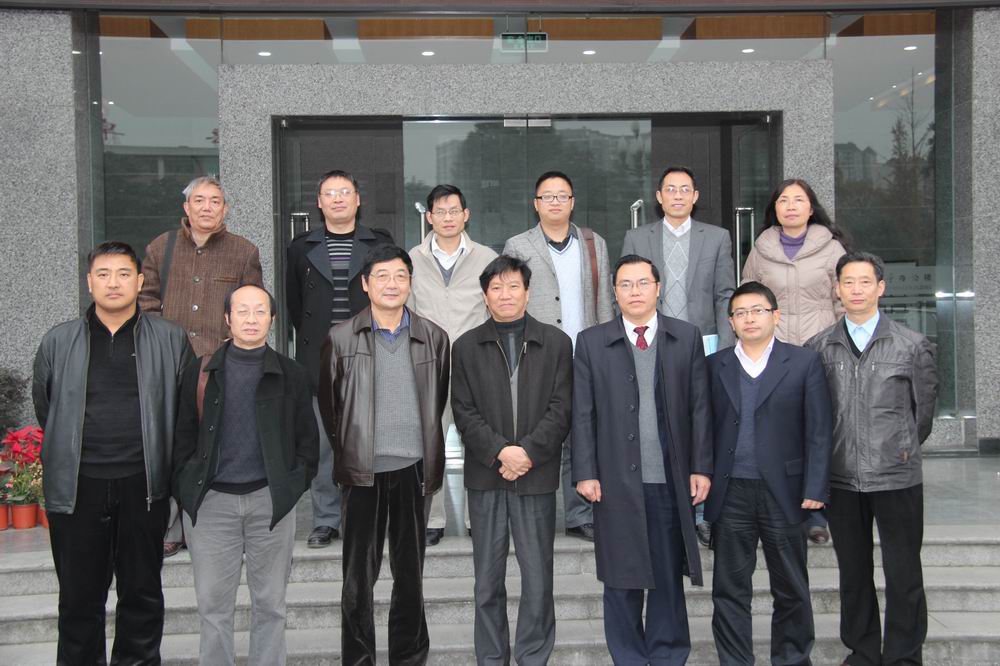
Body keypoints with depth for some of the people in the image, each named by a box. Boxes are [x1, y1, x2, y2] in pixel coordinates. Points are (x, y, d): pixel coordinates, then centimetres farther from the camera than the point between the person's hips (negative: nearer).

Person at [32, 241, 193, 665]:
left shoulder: (171, 340, 1)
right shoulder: (58, 342, 4)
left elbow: (185, 409, 7)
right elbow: (44, 408, 13)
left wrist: (163, 463, 7)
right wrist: (68, 456, 15)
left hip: (143, 486, 0)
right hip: (77, 487, 1)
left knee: (142, 593, 12)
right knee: (79, 597, 9)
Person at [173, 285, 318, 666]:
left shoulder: (291, 375, 5)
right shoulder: (201, 374, 5)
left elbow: (307, 438, 8)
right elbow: (183, 437, 7)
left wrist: (294, 484, 1)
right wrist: (186, 491, 1)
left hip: (269, 499, 0)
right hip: (212, 501, 0)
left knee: (270, 602, 8)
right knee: (213, 603, 5)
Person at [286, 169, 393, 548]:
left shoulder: (380, 244, 7)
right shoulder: (302, 248, 11)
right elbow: (294, 302, 15)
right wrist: (312, 339, 11)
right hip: (319, 360, 1)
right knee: (321, 442, 2)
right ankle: (326, 520, 11)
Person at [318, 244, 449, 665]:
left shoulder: (433, 338, 3)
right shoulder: (341, 338, -1)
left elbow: (440, 399, 11)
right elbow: (328, 403, 7)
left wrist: (430, 456, 10)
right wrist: (347, 449, 8)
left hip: (413, 468, 1)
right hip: (362, 471, -1)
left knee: (410, 572, 12)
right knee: (358, 574, 6)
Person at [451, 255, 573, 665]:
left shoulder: (556, 343, 5)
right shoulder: (466, 347, 7)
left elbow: (561, 410, -1)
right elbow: (464, 412, 1)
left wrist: (527, 452, -12)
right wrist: (499, 452, -13)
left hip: (537, 476, -1)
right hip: (484, 477, 1)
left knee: (537, 577, 3)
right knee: (488, 580, 8)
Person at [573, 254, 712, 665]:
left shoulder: (687, 338, 5)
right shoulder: (591, 342, 3)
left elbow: (700, 408, 3)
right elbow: (583, 414, 1)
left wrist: (701, 467, -2)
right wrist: (585, 473, -5)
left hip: (672, 479, 1)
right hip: (617, 480, 0)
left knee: (669, 575, 10)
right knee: (621, 579, 8)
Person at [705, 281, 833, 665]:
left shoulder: (804, 363, 2)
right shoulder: (715, 366, 7)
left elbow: (819, 431, -2)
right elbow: (705, 428, 3)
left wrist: (815, 489, -8)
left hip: (783, 493, -1)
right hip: (730, 495, 1)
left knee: (791, 589, 10)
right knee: (729, 589, 7)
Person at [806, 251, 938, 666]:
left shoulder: (912, 346, -2)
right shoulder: (819, 348, 2)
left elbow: (925, 408, 7)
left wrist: (904, 449, 8)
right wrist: (828, 453, 6)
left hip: (897, 477, -2)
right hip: (841, 479, 2)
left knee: (903, 574, 5)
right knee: (853, 572, 13)